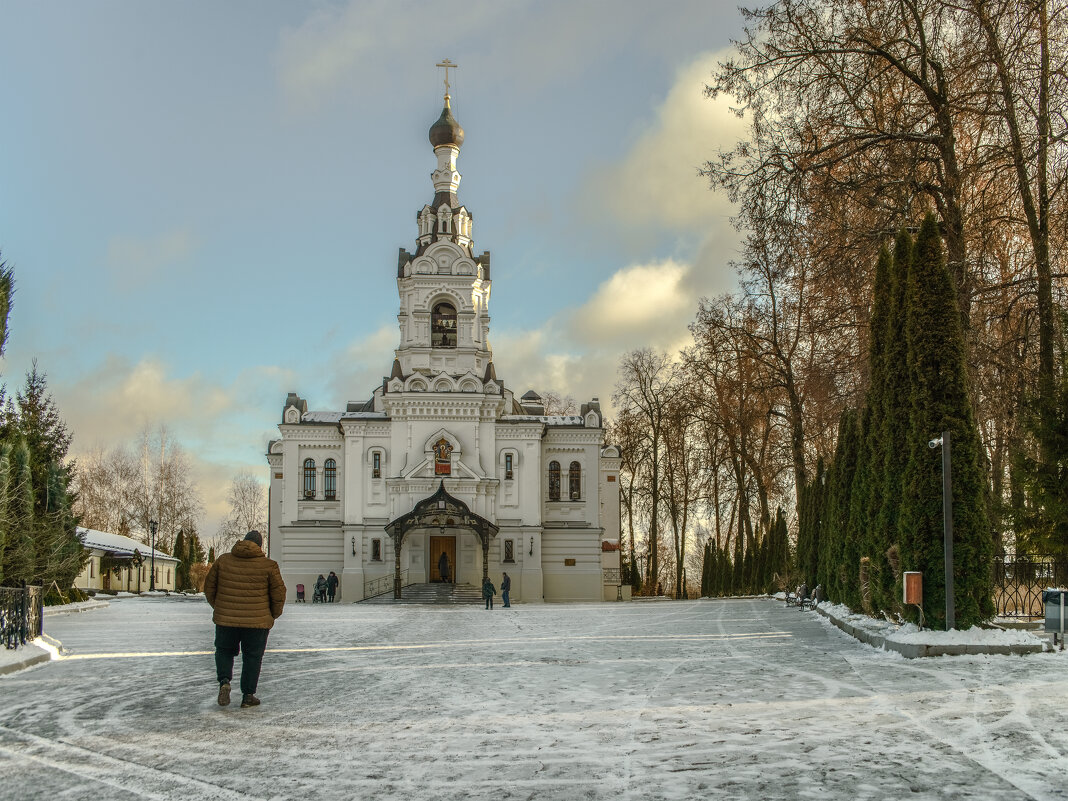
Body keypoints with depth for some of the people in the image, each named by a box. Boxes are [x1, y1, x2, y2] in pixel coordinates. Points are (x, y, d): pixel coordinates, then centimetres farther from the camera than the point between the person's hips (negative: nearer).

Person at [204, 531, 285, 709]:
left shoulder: (223, 560, 1)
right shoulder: (268, 565, -6)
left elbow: (209, 586, 8)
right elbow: (279, 594, -3)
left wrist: (217, 607, 23)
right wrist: (274, 614, 14)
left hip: (226, 619, 2)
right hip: (257, 621, -2)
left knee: (224, 651, 20)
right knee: (252, 656, 12)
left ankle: (224, 681, -3)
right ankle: (248, 695, 12)